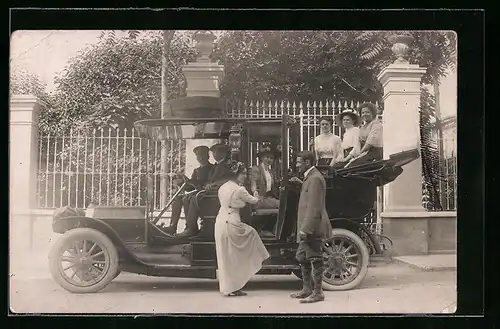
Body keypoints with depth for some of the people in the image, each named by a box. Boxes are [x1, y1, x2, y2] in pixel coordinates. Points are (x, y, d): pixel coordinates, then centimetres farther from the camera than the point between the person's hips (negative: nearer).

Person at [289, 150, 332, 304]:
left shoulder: (315, 178, -17)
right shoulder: (310, 177, 15)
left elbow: (314, 208, -22)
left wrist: (305, 229, -23)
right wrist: (300, 183, 14)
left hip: (313, 228, -11)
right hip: (307, 228, 11)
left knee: (315, 259, -2)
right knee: (302, 257, 17)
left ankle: (317, 293, 7)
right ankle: (307, 289, 27)